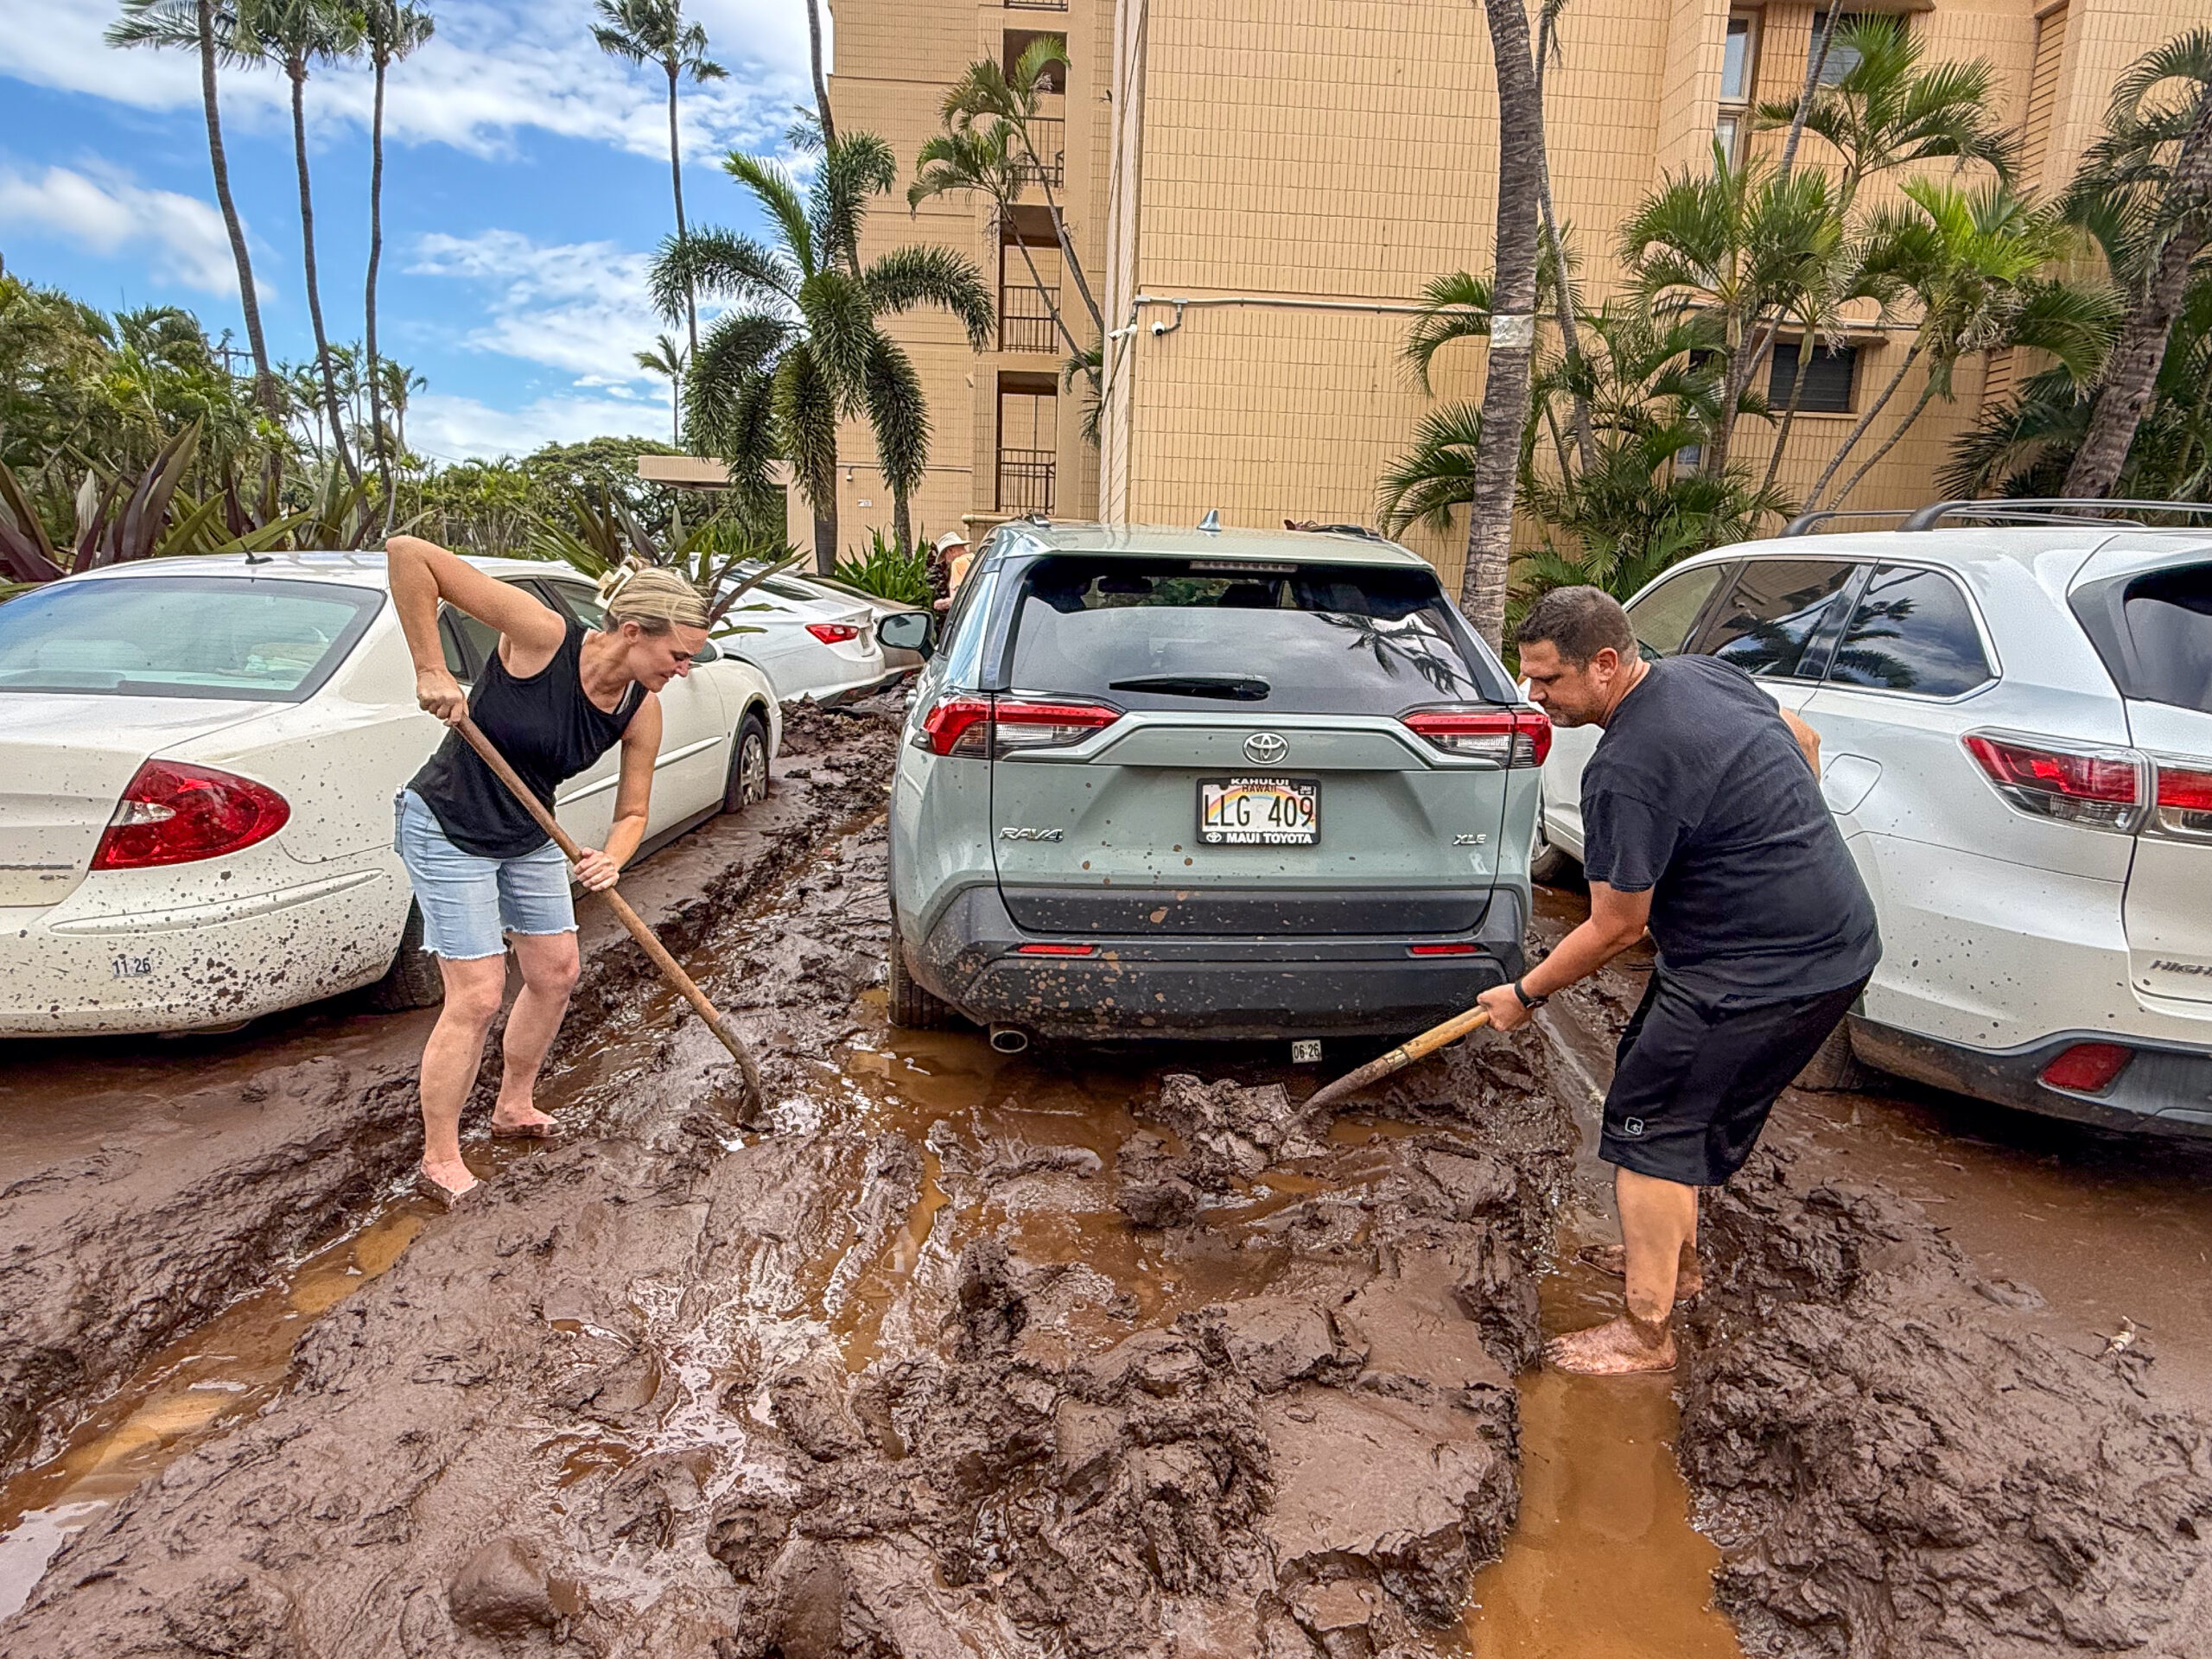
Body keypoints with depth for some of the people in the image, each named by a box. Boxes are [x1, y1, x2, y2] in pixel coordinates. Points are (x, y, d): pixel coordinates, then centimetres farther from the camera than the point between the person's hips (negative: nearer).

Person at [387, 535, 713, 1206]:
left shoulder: (642, 711, -12)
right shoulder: (542, 635, -29)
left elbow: (633, 811, -2)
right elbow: (408, 554, -30)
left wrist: (610, 861, -23)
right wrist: (431, 670, -31)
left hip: (529, 836, 7)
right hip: (448, 830, -7)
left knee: (555, 974, 13)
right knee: (478, 995, -7)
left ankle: (513, 1107, 36)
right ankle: (440, 1161, 10)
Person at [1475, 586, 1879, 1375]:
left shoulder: (1626, 771, -25)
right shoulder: (1702, 671, 3)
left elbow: (1616, 928, -17)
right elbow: (1803, 741, 21)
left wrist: (1524, 996, -3)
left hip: (1766, 970, -10)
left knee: (1649, 1125, 0)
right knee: (1688, 1103, 22)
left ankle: (1648, 1335, 10)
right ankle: (1675, 1258, 39)